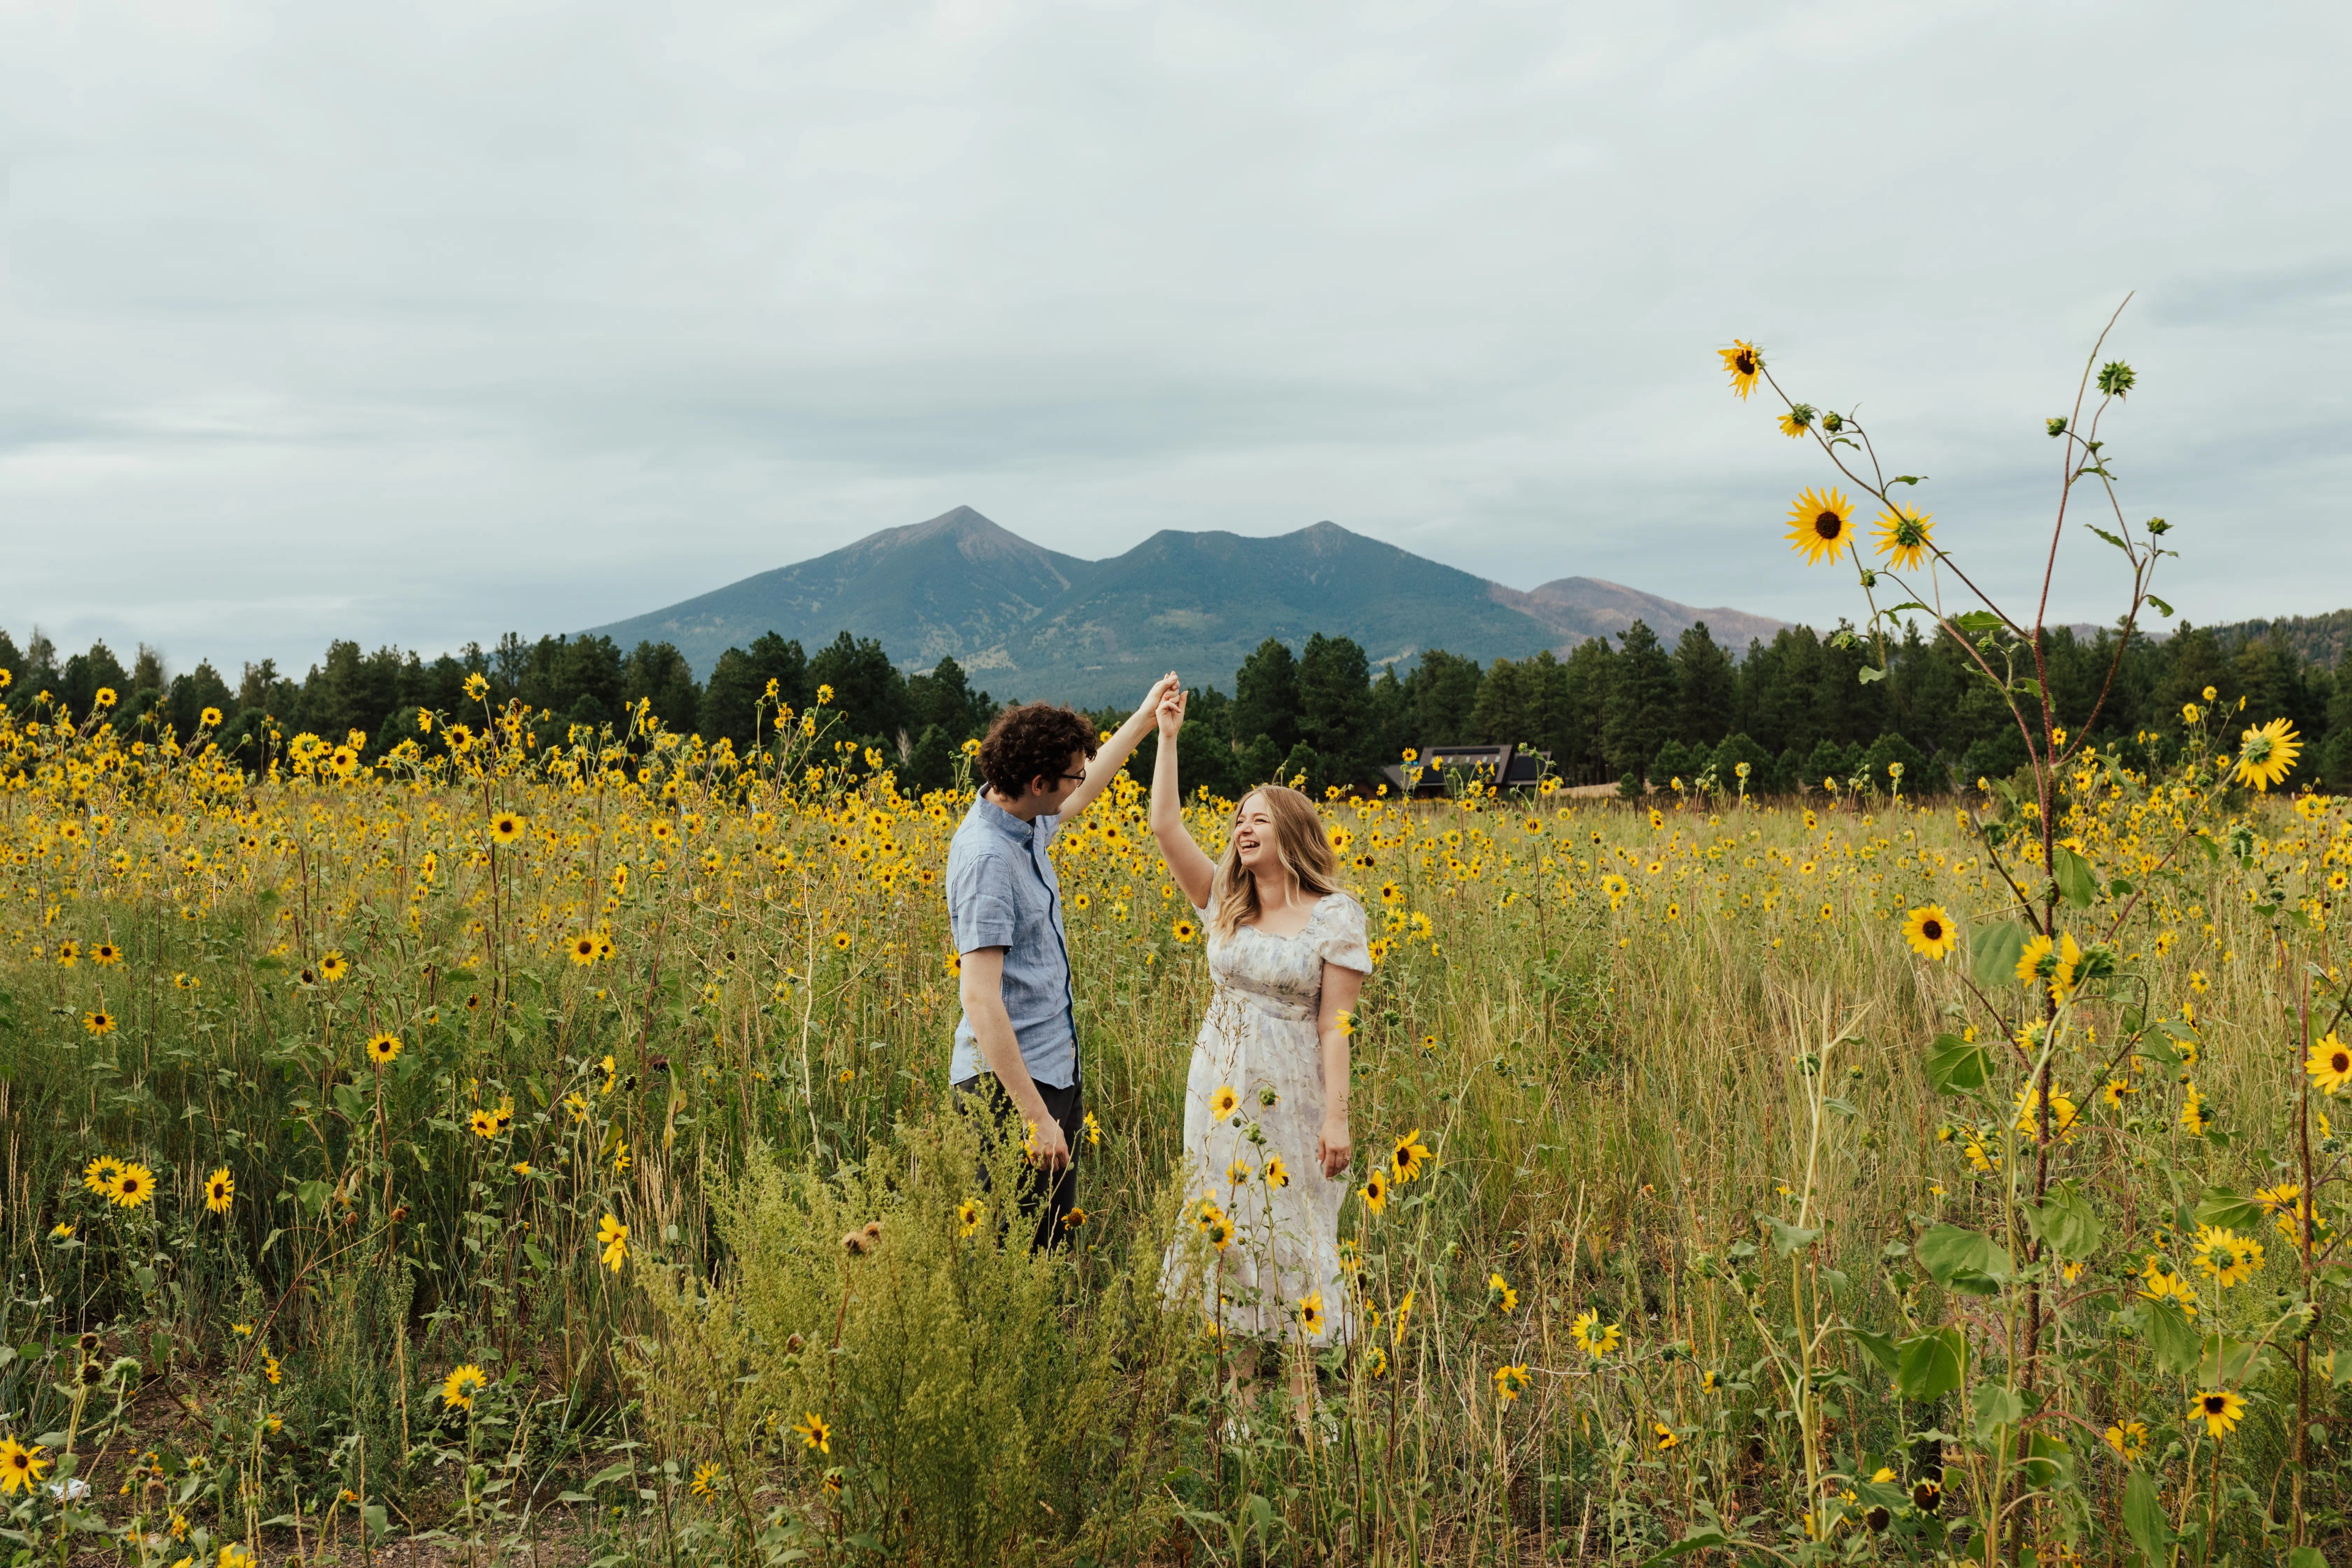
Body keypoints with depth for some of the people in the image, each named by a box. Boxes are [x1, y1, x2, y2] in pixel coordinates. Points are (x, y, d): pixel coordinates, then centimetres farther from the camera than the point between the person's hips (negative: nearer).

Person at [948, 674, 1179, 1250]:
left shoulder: (1025, 823, 6)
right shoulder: (986, 857, -23)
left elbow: (1081, 795, 31)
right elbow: (980, 998, -27)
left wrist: (1146, 717, 36)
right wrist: (1035, 1115, -28)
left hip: (1053, 1071, 10)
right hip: (1011, 1083, -10)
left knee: (1056, 1234, 12)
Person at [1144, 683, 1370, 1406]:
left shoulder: (1335, 917, -6)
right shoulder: (1223, 904, 5)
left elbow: (1335, 1025, -9)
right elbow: (1165, 827, -4)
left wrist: (1338, 1117, -13)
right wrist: (1166, 735, -6)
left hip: (1291, 1099, -4)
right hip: (1222, 1093, 4)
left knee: (1291, 1242, 2)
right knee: (1227, 1236, 7)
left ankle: (1301, 1403, 14)